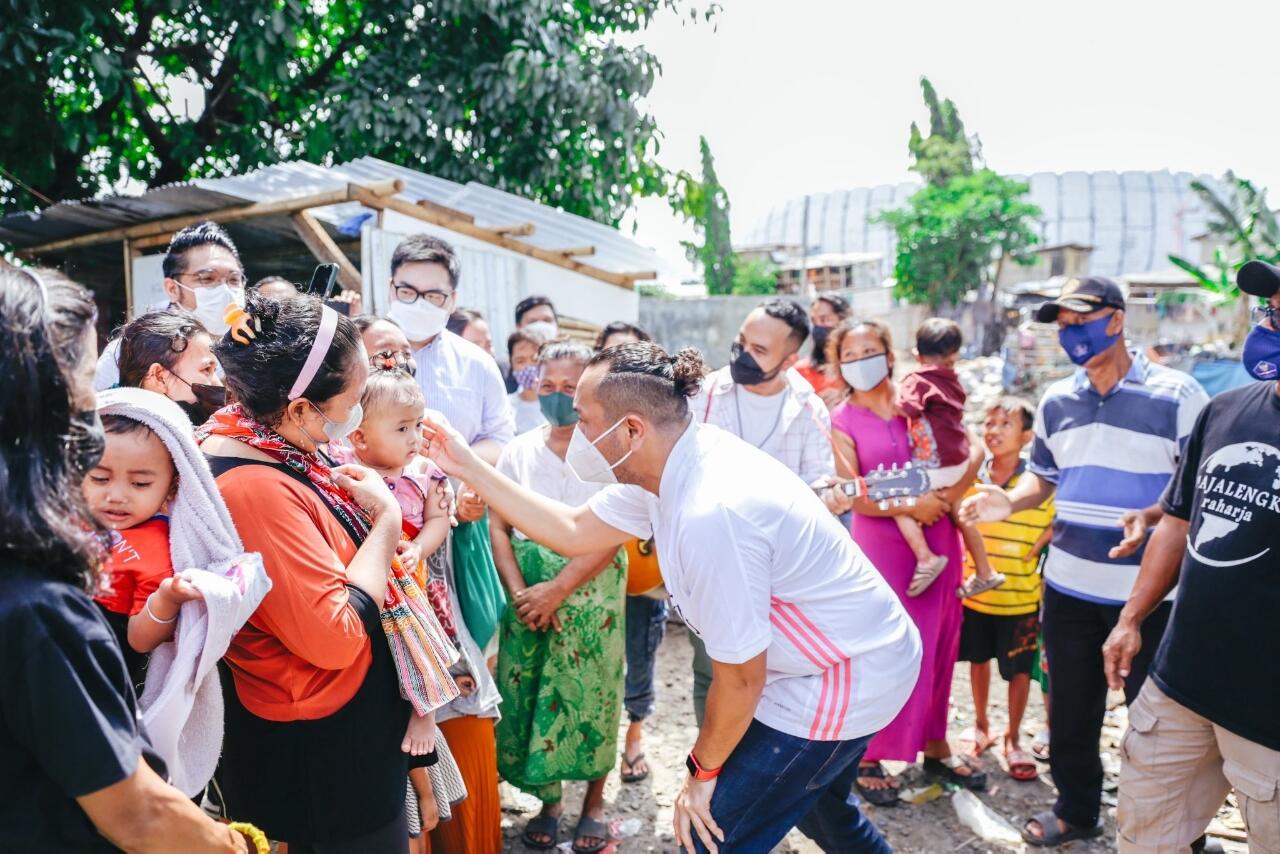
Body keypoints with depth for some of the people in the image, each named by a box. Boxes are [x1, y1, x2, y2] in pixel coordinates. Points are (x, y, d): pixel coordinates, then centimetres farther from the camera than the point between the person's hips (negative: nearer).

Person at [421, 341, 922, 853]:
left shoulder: (710, 515, -35)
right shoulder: (666, 462, -8)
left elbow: (741, 675, -25)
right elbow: (572, 532, 3)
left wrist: (703, 769, -8)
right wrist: (469, 467, 1)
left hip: (843, 683, -9)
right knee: (821, 808, 31)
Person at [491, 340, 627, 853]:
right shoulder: (519, 450, 4)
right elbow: (499, 527, 2)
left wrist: (559, 589, -18)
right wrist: (519, 592, -10)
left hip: (590, 593, -3)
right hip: (528, 595, 3)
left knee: (589, 694, 4)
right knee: (529, 694, 7)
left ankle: (594, 800, 25)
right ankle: (549, 800, 26)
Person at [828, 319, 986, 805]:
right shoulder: (842, 420, -3)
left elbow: (969, 454, 1)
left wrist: (946, 497, -14)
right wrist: (910, 506, -21)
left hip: (937, 540, 4)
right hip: (880, 543, -4)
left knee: (937, 645, 12)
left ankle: (935, 747, 29)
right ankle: (867, 758, 13)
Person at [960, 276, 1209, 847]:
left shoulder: (1176, 395, -11)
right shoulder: (1056, 401, 5)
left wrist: (1151, 515, -28)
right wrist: (1008, 502, -6)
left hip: (1148, 590, -4)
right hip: (1068, 585, 5)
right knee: (1070, 707, 17)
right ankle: (1075, 810, 37)